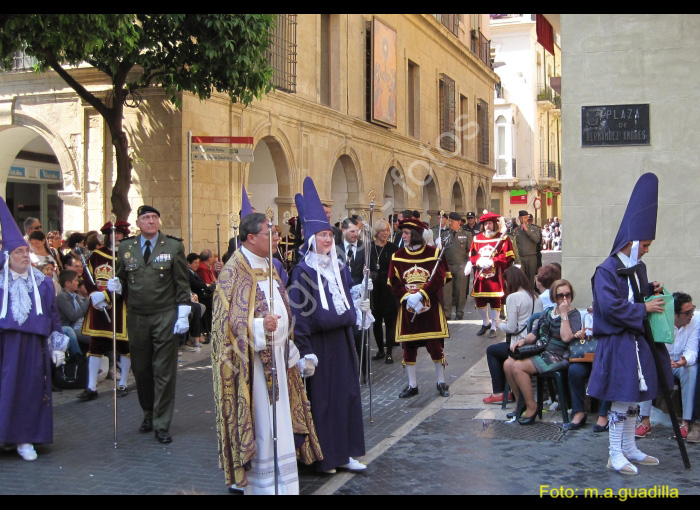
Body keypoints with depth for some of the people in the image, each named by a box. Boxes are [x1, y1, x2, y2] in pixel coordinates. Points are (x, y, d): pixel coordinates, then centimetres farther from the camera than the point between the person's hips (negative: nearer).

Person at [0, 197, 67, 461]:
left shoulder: (43, 283, 8)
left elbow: (53, 316, 10)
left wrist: (57, 346, 7)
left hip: (34, 346, 2)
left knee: (32, 389, 3)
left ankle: (25, 439, 12)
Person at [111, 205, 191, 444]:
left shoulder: (174, 247, 0)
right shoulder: (125, 247, 7)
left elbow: (182, 284, -1)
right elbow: (122, 279, 13)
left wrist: (183, 314, -7)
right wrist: (116, 285, -10)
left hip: (165, 317, -2)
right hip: (136, 317, 3)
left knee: (164, 372, 0)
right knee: (141, 369, 11)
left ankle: (162, 425, 8)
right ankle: (148, 413, 32)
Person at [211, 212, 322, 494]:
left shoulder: (267, 267, 14)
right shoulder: (233, 272, -11)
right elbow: (229, 319, -16)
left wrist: (289, 349, 17)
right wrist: (260, 327, -30)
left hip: (276, 355, 8)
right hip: (253, 359, -8)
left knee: (278, 418, 11)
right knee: (260, 423, -4)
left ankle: (280, 479, 20)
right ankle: (260, 483, 7)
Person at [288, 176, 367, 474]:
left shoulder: (340, 269, 10)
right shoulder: (303, 272, -10)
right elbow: (298, 315, -13)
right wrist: (305, 351, -17)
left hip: (342, 339, 7)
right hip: (318, 341, -7)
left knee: (347, 393, 9)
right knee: (320, 398, 1)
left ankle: (343, 452, 19)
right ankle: (322, 457, 12)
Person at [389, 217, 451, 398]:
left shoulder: (434, 253, -2)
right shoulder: (397, 256, 5)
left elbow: (440, 278, -10)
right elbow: (394, 283, 1)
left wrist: (420, 295, -20)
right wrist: (407, 297, -15)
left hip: (430, 307, -2)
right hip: (407, 308, 3)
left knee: (435, 345, 1)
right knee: (408, 347, 5)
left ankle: (441, 383, 16)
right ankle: (412, 385, 16)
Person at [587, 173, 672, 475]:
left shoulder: (638, 268, 11)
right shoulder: (607, 270, -15)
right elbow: (611, 306, -23)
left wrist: (651, 291, 3)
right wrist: (644, 308, -17)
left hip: (637, 341, 9)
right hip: (617, 344, -8)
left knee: (634, 397, 15)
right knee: (621, 399, -4)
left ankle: (629, 448, 27)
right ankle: (615, 455, 7)